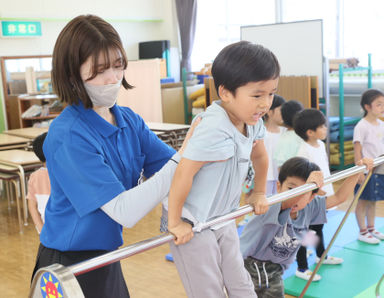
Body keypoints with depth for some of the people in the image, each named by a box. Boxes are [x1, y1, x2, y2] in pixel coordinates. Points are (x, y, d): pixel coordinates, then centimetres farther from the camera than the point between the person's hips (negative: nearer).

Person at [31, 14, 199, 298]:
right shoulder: (68, 136, -25)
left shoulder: (129, 120, -1)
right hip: (70, 264, -6)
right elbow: (125, 211, -29)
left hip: (106, 256, 7)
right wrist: (182, 157, -32)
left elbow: (172, 164, -7)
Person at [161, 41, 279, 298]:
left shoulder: (253, 122, -2)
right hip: (192, 226, -8)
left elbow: (260, 157, 17)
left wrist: (259, 193, 26)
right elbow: (183, 172, -33)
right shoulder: (215, 130, -31)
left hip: (223, 218, 8)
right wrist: (174, 222, -24)